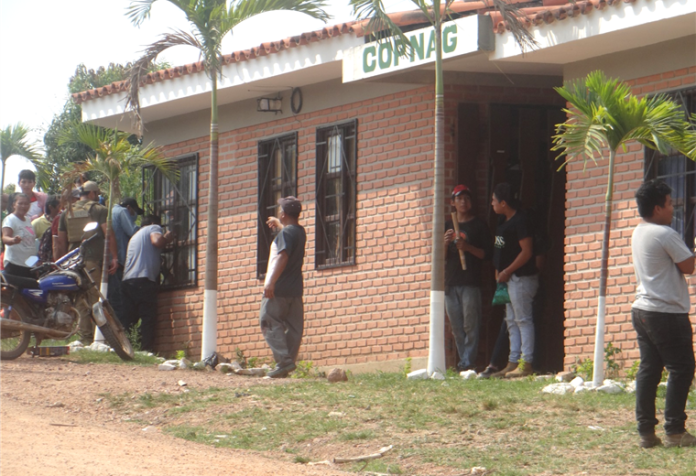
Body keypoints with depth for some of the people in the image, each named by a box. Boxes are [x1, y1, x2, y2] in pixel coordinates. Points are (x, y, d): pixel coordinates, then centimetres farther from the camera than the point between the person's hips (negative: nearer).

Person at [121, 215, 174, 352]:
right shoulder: (154, 228, 10)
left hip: (127, 281, 8)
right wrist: (167, 238, 9)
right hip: (144, 280, -8)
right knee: (148, 318, -11)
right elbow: (157, 241, -12)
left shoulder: (135, 236, 34)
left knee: (128, 320, 3)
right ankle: (146, 350, -21)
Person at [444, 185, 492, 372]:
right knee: (457, 328, 4)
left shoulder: (479, 225, 6)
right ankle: (463, 362, 7)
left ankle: (467, 363, -12)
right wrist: (445, 243, -4)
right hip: (450, 284, 5)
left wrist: (467, 247, -15)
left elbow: (487, 253, 0)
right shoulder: (448, 226, 19)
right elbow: (440, 257, 17)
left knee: (470, 325, -10)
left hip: (471, 283, -5)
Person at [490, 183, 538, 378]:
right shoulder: (504, 222, 15)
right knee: (512, 321, 11)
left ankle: (526, 364, -9)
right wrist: (498, 271, 10)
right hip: (509, 279, 10)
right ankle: (513, 362, 15)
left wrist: (506, 272, -16)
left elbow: (527, 252, -19)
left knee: (523, 320, -9)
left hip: (521, 278, -10)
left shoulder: (519, 221, -14)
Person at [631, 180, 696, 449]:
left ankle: (646, 431, 5)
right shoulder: (665, 234, -16)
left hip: (642, 310, 9)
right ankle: (674, 431, -4)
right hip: (667, 313, -9)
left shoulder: (638, 233, 12)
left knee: (649, 368, 8)